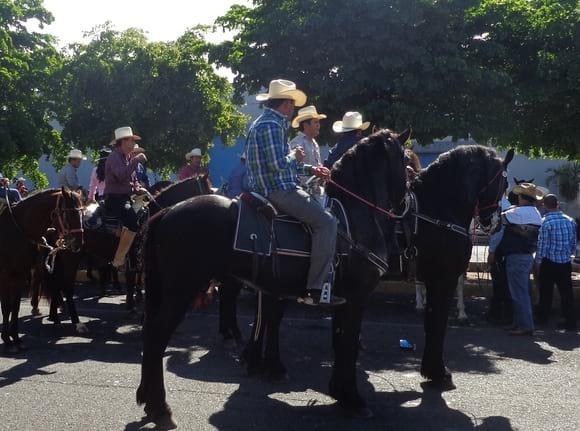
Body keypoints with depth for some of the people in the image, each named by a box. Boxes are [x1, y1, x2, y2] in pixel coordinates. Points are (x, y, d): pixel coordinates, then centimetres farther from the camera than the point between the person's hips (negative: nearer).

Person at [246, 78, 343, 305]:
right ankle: (316, 289, -18)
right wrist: (295, 156, -4)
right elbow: (279, 164, -24)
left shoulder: (269, 123, 20)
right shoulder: (271, 125, -15)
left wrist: (311, 170, 20)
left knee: (320, 214, 21)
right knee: (326, 221, -15)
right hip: (279, 191, -11)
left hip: (272, 189, 11)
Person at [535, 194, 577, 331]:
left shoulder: (545, 222, -14)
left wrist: (538, 261, 1)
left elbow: (543, 245, -12)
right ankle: (571, 321, 7)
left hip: (549, 263, -4)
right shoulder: (570, 221, 2)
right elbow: (574, 244, 9)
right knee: (566, 292, 7)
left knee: (546, 292, 10)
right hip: (566, 262, 4)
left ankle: (542, 318, 20)